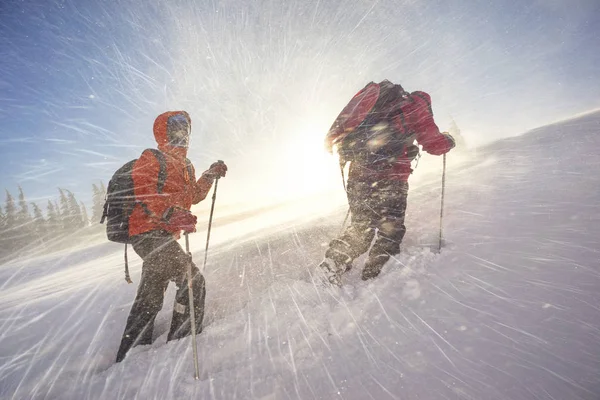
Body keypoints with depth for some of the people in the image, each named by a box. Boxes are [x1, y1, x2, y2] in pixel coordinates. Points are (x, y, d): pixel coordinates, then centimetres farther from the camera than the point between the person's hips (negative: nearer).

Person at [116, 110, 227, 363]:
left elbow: (193, 196, 25)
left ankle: (132, 353, 34)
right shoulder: (152, 158, -5)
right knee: (193, 282, -16)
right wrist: (171, 214, -35)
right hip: (149, 232, -10)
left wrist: (210, 175, 13)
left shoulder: (184, 165, 21)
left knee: (151, 298, 18)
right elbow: (142, 193, -20)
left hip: (162, 236, 10)